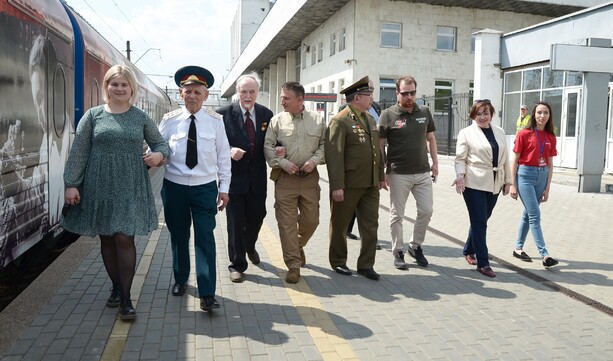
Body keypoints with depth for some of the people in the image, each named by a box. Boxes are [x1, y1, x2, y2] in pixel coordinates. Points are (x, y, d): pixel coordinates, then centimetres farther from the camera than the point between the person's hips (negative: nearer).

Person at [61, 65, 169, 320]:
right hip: (99, 187, 1)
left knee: (124, 239, -5)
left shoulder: (140, 117, 5)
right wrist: (71, 184, -4)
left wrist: (159, 155, -10)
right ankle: (116, 288, 27)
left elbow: (160, 143, 13)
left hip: (130, 188, -1)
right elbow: (78, 152, 2)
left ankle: (125, 298, 5)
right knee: (106, 239, 9)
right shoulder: (93, 115, 3)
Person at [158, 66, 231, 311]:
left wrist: (224, 188, 1)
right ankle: (180, 279, 36)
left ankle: (207, 294, 2)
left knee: (205, 238, -4)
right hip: (174, 187, 1)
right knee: (178, 236, 14)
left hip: (205, 187, -1)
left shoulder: (215, 121, -2)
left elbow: (223, 156, 2)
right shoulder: (170, 120, -2)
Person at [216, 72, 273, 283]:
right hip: (234, 176, -3)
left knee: (257, 216, 15)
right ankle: (237, 264, 19)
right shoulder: (224, 114, -7)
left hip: (257, 177, 3)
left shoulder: (266, 114, 4)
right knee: (236, 221, 3)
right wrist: (230, 150, -23)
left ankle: (250, 246, 47)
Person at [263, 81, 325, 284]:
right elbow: (268, 147, 1)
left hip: (310, 177, 2)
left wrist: (314, 160, -9)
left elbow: (324, 145, 7)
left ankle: (298, 246, 39)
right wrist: (283, 163, -12)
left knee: (311, 220, 8)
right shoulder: (277, 120, 2)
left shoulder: (317, 119, 4)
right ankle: (293, 265, 9)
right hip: (285, 177, -1)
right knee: (286, 222, -2)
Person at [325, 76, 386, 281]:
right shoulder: (340, 121, -13)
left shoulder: (370, 118, 13)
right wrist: (336, 186, -22)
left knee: (370, 226, 9)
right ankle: (338, 262, 27)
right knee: (340, 225, 10)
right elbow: (334, 155, -18)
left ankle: (366, 265, 20)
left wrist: (381, 176, 14)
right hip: (348, 185, -7)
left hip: (370, 185, 7)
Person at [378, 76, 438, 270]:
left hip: (423, 172, 4)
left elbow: (430, 138, 16)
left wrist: (435, 162, 10)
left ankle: (415, 245, 27)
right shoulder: (388, 115, -6)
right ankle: (398, 252, 19)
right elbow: (380, 145, -4)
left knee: (426, 211, 6)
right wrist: (382, 171, -8)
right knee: (397, 215, 5)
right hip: (399, 174, -4)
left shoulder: (424, 112, 6)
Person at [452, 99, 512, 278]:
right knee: (479, 222, -3)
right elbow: (460, 158, -5)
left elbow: (505, 158, 15)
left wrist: (508, 180, 14)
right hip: (474, 184, -5)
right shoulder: (466, 133, -1)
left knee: (482, 220, 13)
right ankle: (483, 263, 3)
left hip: (494, 184, 5)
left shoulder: (499, 132, 13)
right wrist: (460, 175, -21)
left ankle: (468, 250, 33)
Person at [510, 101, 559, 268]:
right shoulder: (524, 134, -5)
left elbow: (550, 164, 10)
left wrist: (547, 188, 7)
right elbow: (515, 160, -3)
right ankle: (544, 255, -6)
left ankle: (518, 248, 25)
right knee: (535, 215, -7)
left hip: (542, 176, 5)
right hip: (525, 175, -5)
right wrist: (512, 185, -5)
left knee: (528, 214, 13)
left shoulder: (551, 137, 7)